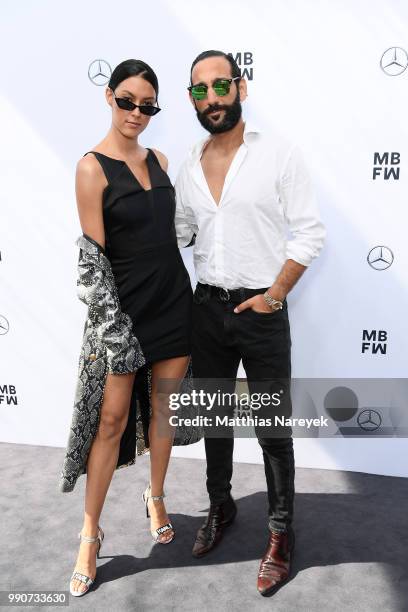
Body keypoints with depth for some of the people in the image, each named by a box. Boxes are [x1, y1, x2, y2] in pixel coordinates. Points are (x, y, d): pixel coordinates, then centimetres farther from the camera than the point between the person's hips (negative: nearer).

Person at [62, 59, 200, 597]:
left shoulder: (159, 159, 10)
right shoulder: (92, 167, -7)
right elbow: (92, 255, -11)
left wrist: (184, 297, 15)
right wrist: (113, 326, -15)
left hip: (174, 301, 6)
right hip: (123, 308, -5)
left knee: (163, 407, 14)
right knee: (112, 418, 2)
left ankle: (156, 498, 37)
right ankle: (91, 533, 21)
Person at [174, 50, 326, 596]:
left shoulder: (278, 152, -7)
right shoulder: (189, 165, 8)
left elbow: (310, 233, -9)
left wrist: (273, 297, -13)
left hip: (262, 309, -5)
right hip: (207, 307, 5)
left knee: (272, 428, 5)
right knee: (214, 416, 17)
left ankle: (281, 532, 26)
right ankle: (220, 507, 39)